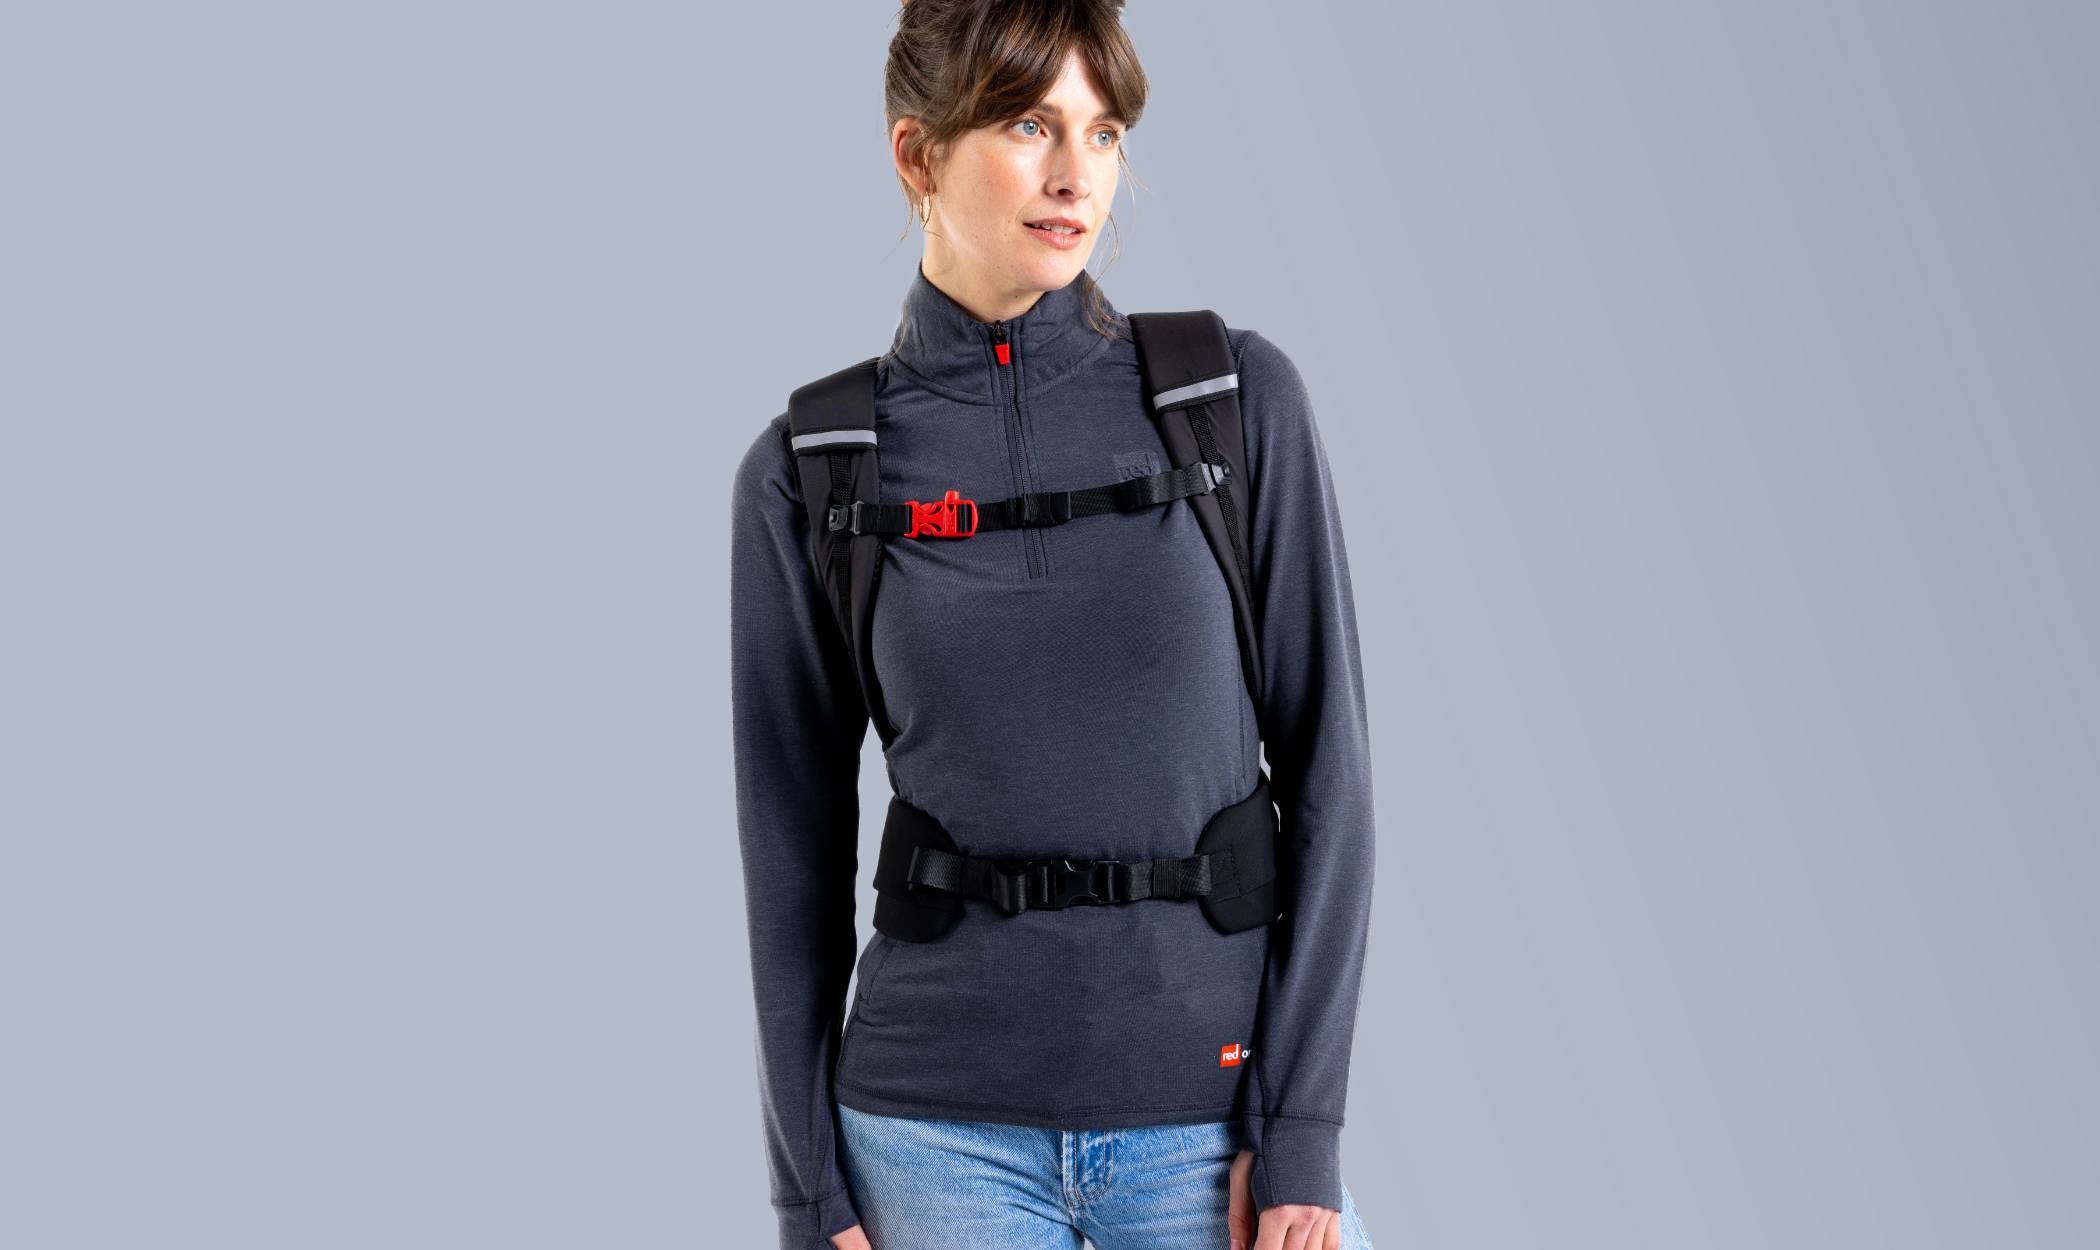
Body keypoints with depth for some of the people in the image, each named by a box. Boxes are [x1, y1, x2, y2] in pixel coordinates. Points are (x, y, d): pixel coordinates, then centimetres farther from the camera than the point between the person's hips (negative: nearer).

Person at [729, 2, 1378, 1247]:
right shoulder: (810, 471, 0)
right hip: (944, 1133, 0)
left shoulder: (1240, 399, -1)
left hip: (1210, 1116, 0)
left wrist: (1303, 1133, -7)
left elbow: (1326, 764, -2)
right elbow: (795, 844, 5)